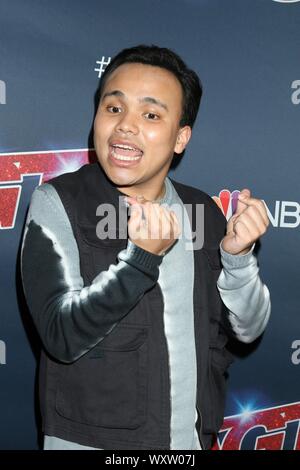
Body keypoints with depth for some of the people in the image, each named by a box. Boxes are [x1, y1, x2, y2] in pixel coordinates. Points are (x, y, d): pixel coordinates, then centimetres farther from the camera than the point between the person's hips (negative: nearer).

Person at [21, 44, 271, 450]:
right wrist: (142, 257, -32)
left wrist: (237, 255, -18)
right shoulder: (57, 203, -14)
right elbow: (63, 336, -20)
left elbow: (248, 328, 0)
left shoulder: (204, 210, -2)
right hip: (89, 440, -4)